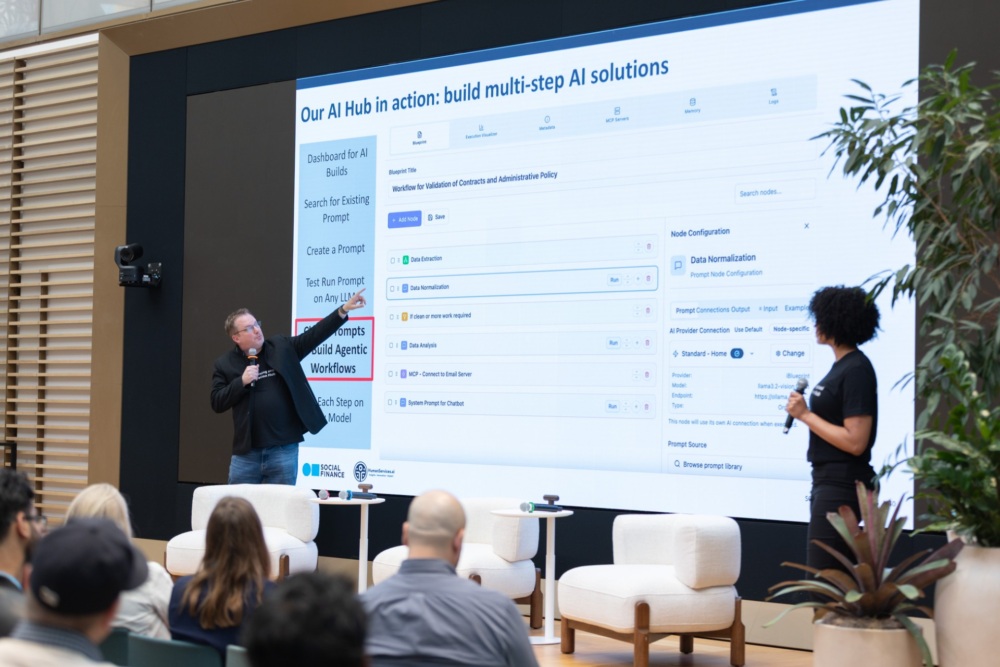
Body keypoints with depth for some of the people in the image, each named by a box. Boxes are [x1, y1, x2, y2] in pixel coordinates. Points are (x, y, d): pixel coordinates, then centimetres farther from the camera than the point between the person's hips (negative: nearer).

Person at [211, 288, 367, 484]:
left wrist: (343, 310, -13)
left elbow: (314, 335, -3)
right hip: (246, 451, 0)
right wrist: (242, 381, -14)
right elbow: (217, 403, -1)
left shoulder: (282, 347, 4)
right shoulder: (225, 364, 3)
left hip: (284, 449, 0)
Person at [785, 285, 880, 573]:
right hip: (829, 483, 10)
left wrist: (805, 415, -16)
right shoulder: (842, 365, 13)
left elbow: (855, 442, -22)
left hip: (842, 486, -10)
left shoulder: (856, 371, -16)